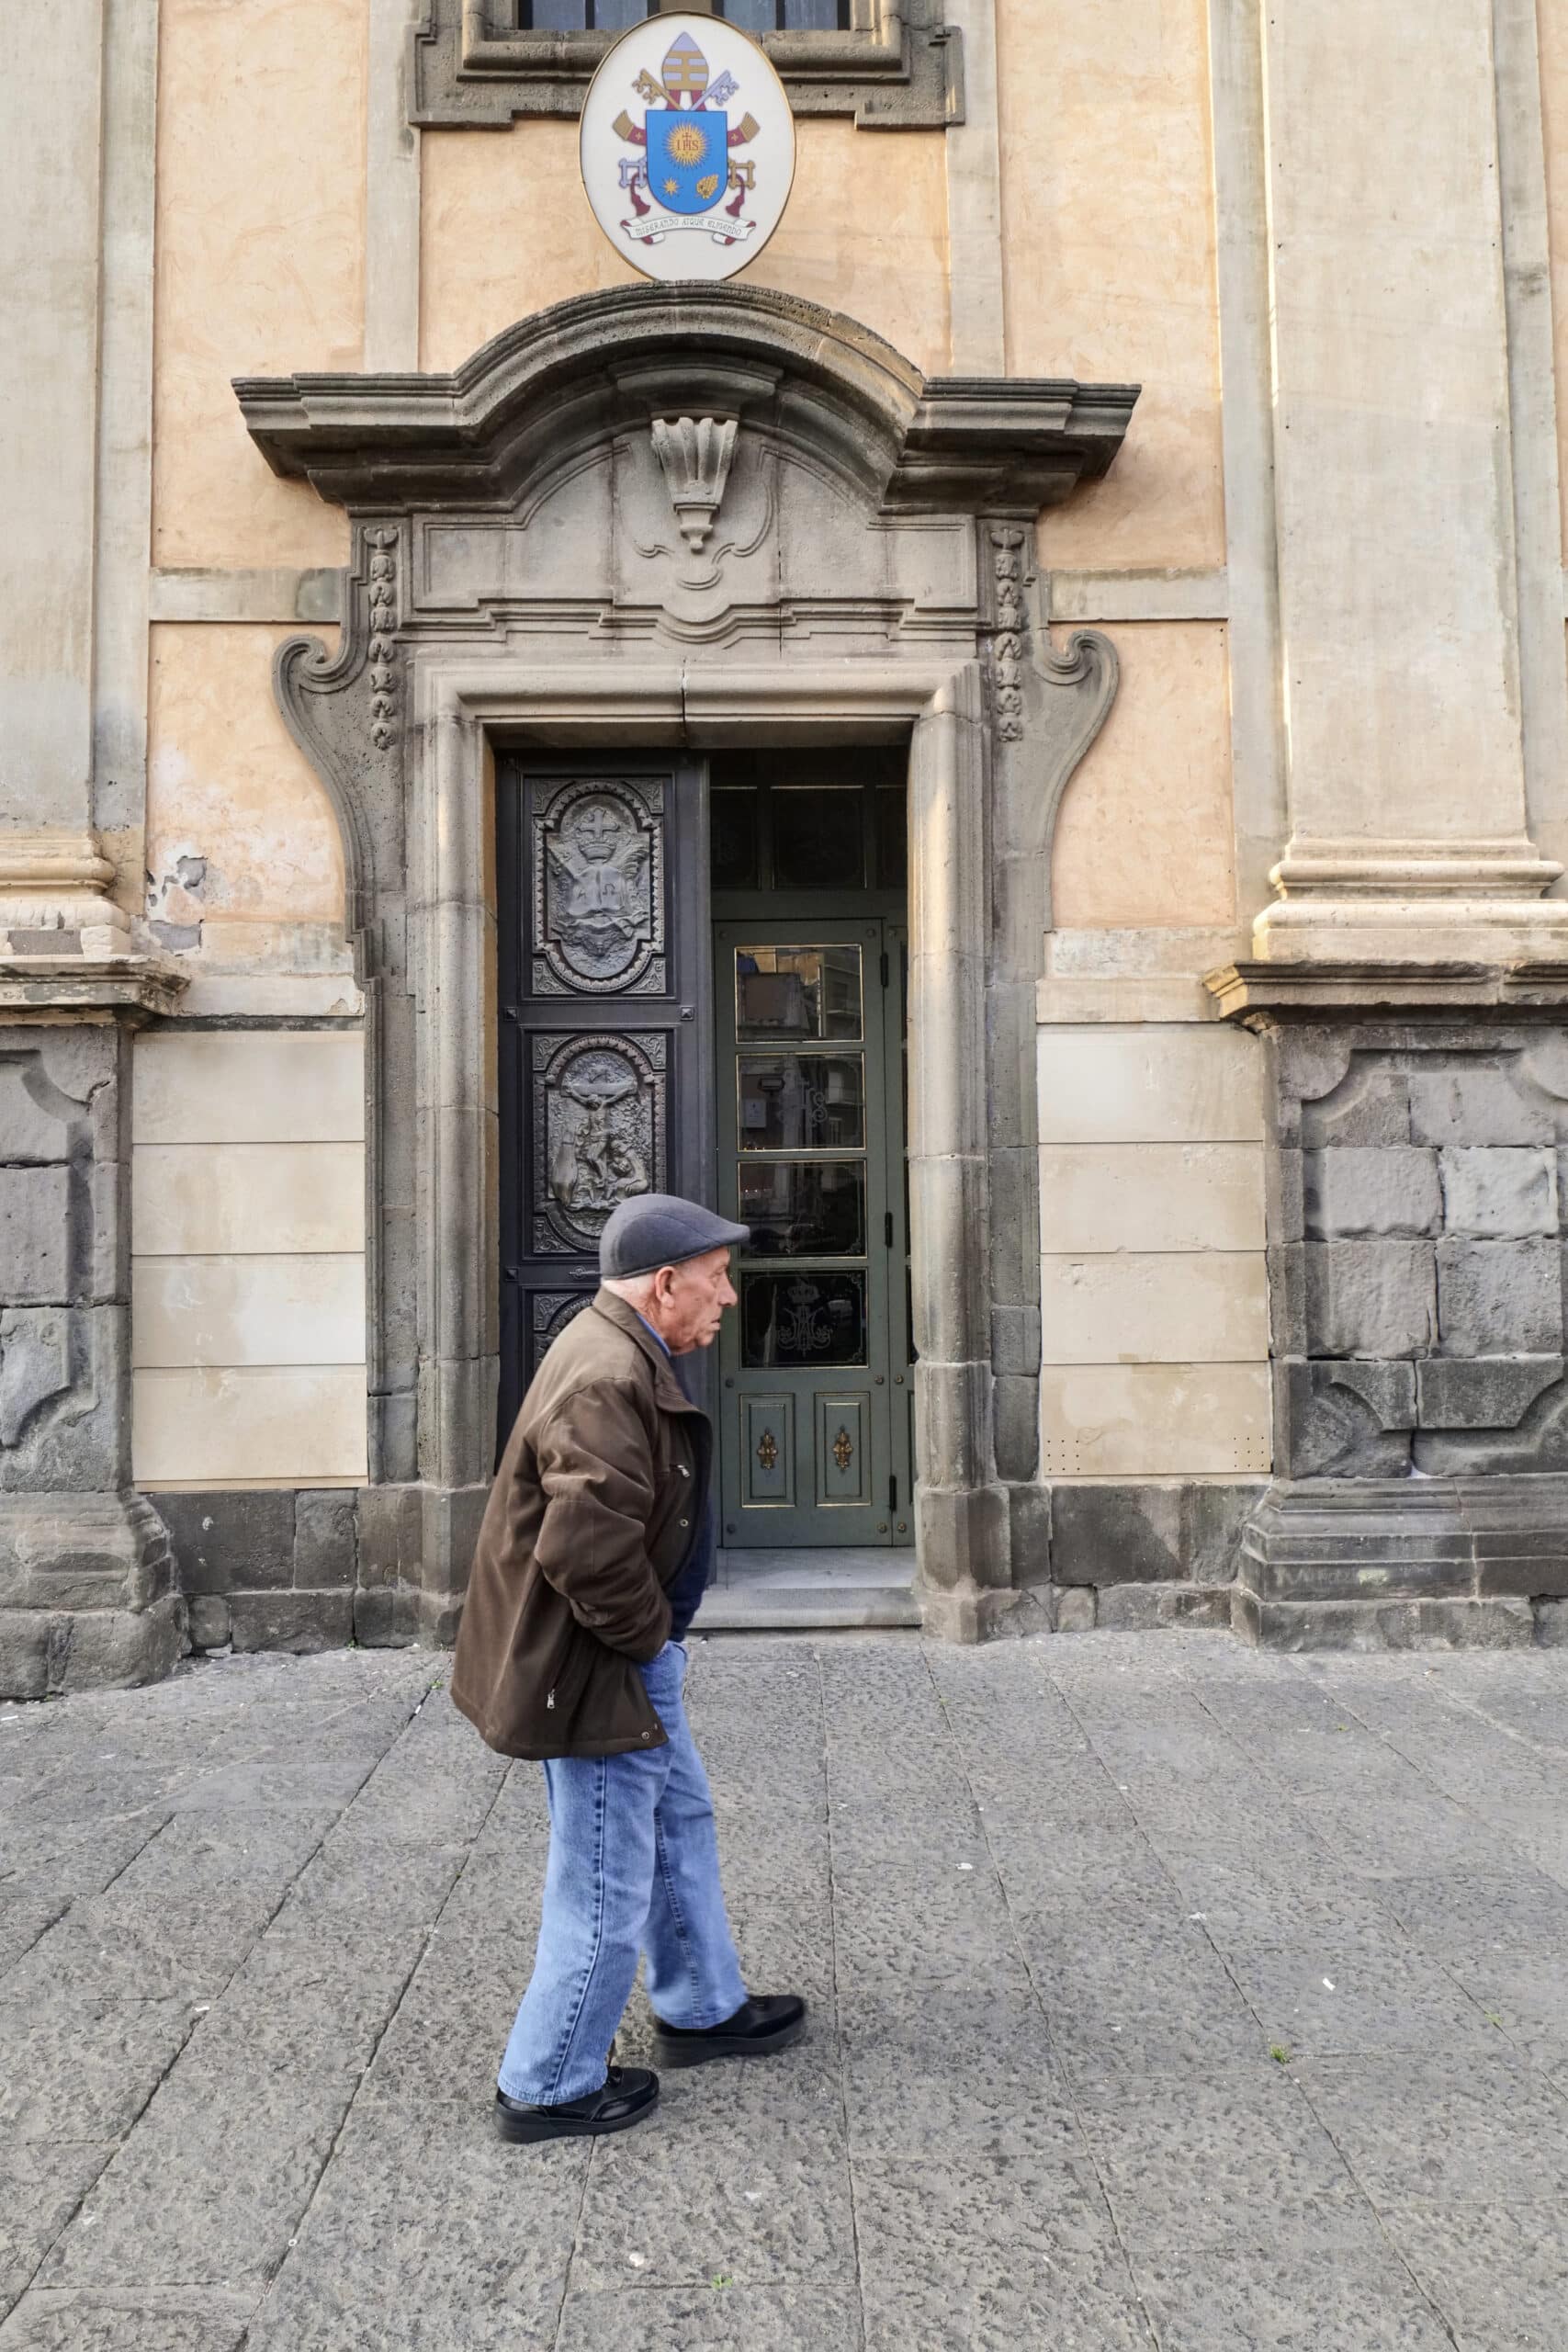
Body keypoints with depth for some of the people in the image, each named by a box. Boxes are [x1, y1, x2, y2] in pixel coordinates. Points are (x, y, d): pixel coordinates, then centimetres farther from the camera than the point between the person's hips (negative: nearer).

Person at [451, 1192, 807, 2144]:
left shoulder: (626, 1358, 7)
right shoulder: (608, 1383, -28)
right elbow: (590, 1547, -36)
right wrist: (648, 1636, -19)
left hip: (632, 1662, 11)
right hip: (595, 1673, -11)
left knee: (681, 1823, 25)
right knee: (608, 1886, 4)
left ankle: (702, 2008, 44)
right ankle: (550, 2088, 23)